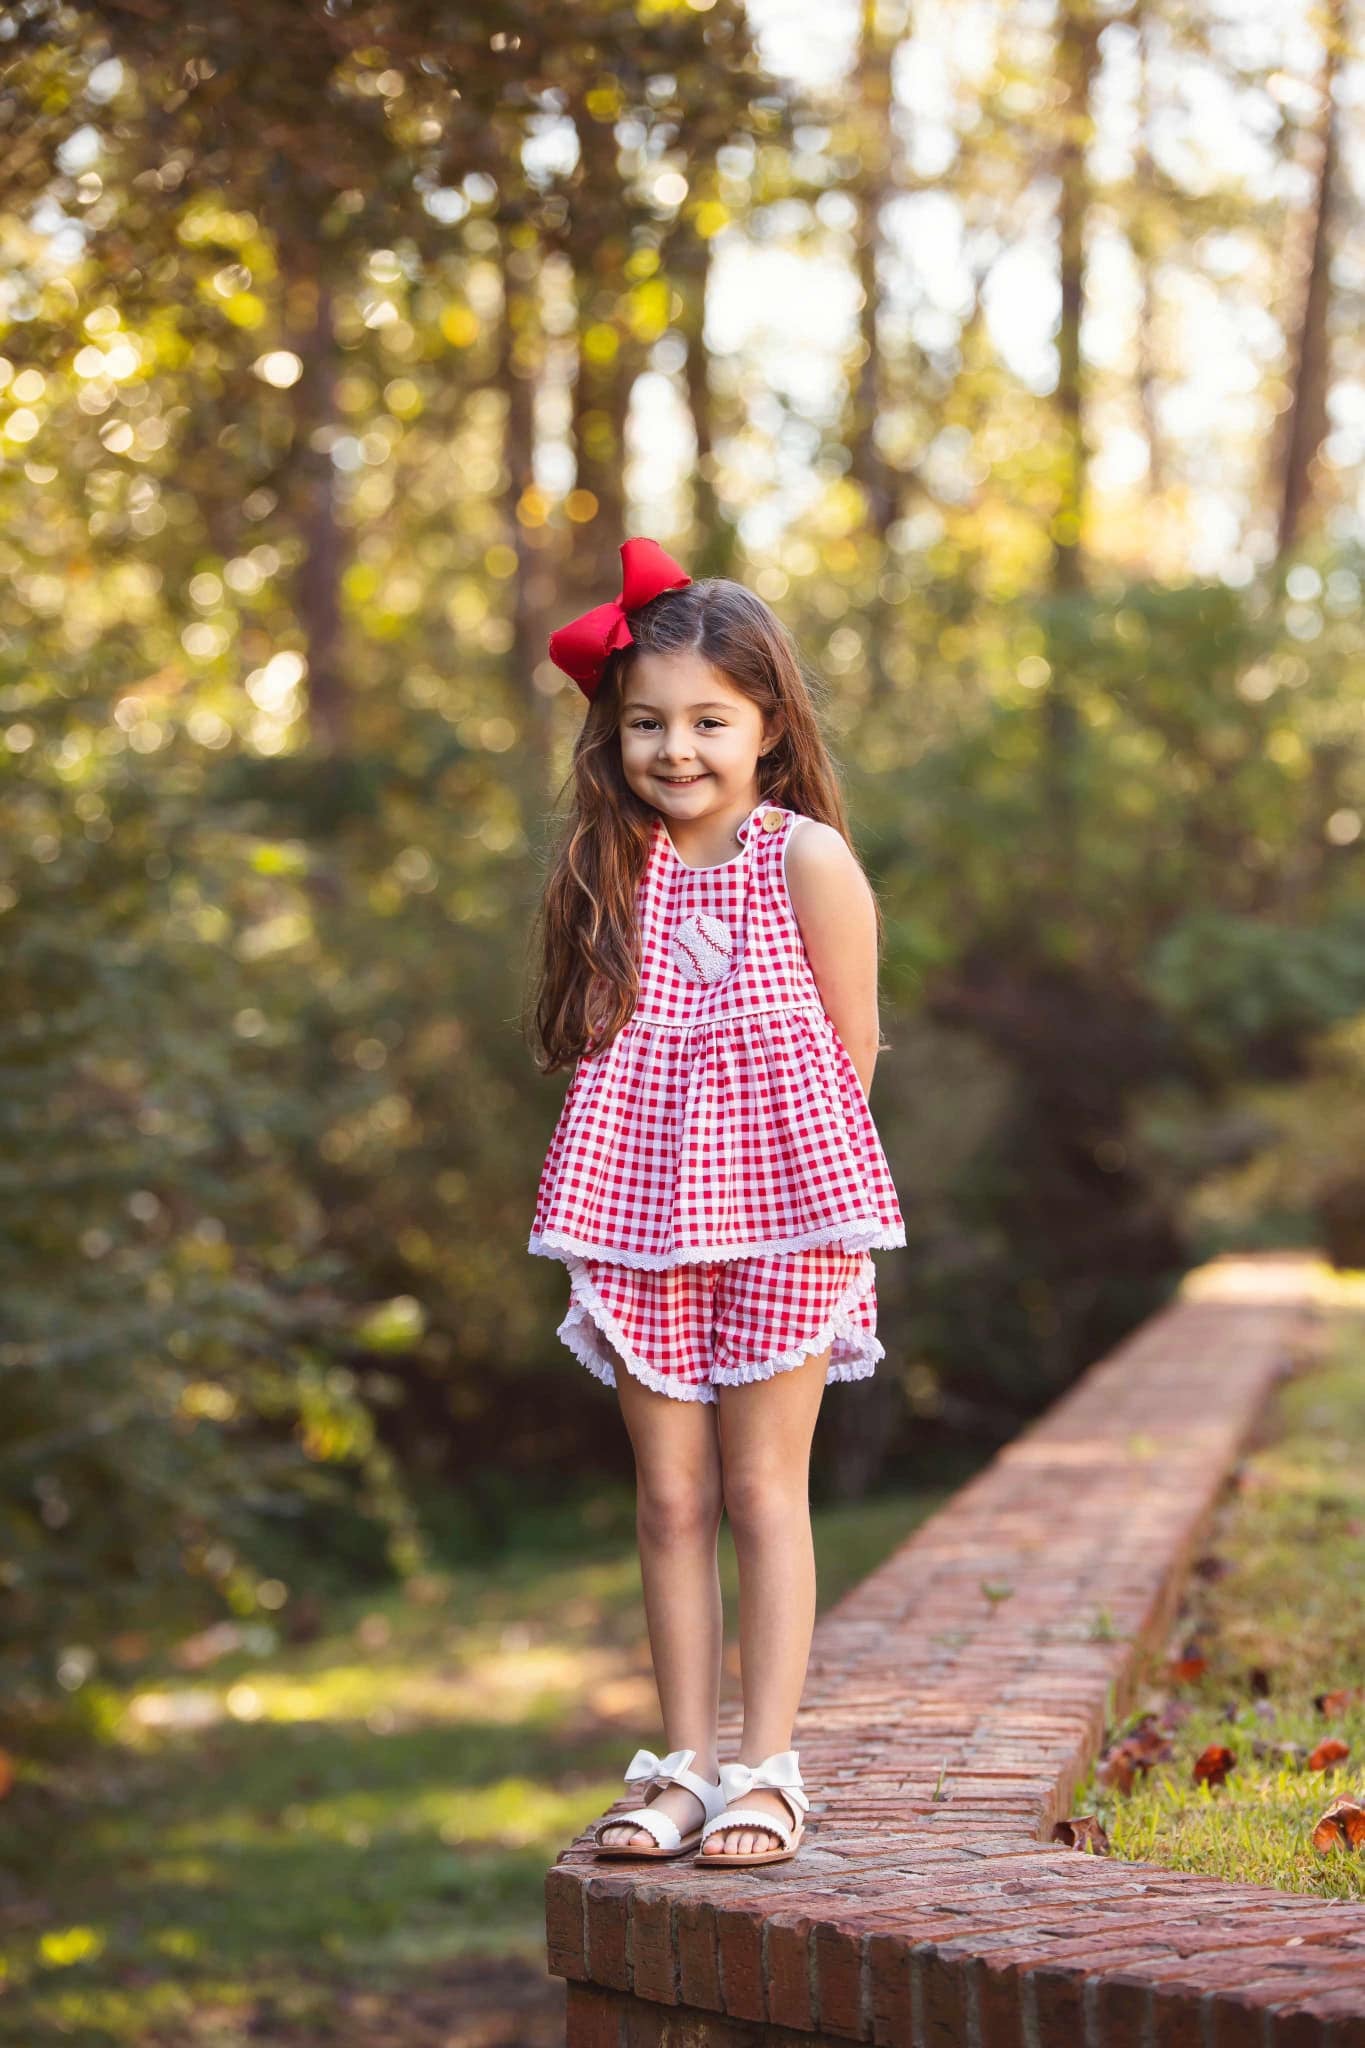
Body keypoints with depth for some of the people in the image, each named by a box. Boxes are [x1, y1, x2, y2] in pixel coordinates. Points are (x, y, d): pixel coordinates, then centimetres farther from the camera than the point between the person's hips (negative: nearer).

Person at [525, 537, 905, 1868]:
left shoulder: (808, 860, -6)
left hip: (781, 1205, -3)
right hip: (638, 1206, 3)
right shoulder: (609, 869, 5)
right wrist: (682, 1158, 3)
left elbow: (851, 1052, -2)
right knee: (668, 1495, 6)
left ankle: (767, 1771, 8)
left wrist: (780, 1167, 3)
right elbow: (603, 1046, 11)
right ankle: (685, 1766, 14)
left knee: (763, 1487, 1)